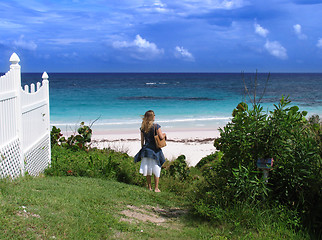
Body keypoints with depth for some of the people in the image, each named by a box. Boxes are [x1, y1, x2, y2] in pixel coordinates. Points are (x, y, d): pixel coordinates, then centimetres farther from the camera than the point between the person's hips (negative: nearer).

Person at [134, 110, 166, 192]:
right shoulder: (156, 126, -11)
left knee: (147, 168, 11)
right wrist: (164, 134, 8)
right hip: (155, 150, -4)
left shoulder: (143, 128, 3)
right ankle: (156, 188, 7)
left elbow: (142, 140, 7)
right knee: (156, 169, 4)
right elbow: (161, 137, -14)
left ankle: (149, 187, 19)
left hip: (146, 149, 4)